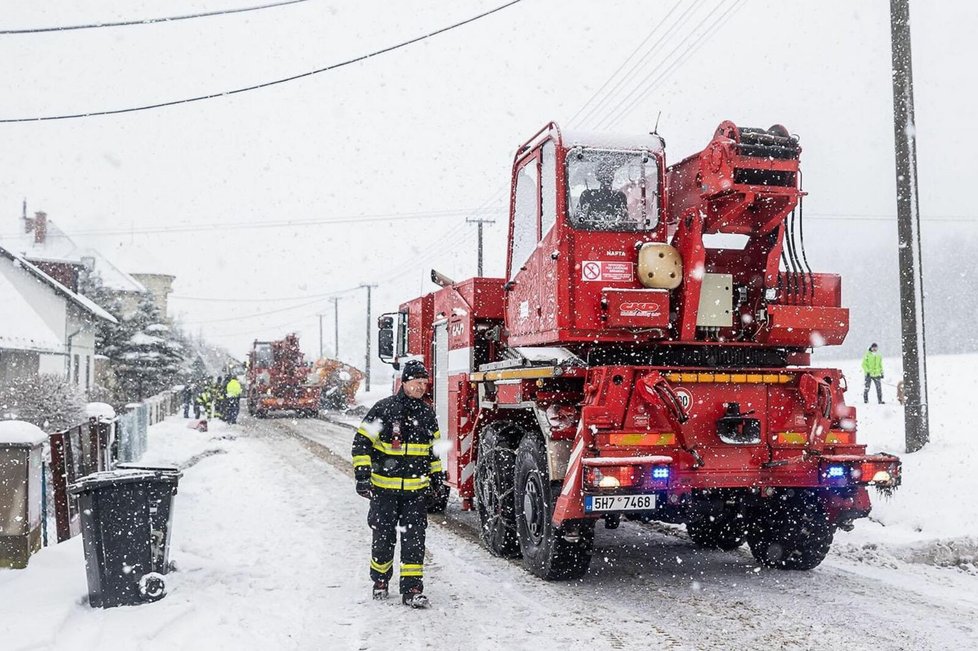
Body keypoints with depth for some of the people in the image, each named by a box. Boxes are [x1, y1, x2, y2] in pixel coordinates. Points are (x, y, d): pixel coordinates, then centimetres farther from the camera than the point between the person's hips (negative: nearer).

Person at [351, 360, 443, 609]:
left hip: (416, 489, 3)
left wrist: (437, 475, 20)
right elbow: (361, 442, -8)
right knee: (384, 537, 8)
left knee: (414, 539, -2)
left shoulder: (427, 413, 6)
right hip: (384, 488, -3)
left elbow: (434, 446, 20)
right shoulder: (383, 410, -9)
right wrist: (362, 475, -13)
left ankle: (412, 589, 3)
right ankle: (380, 581, 29)